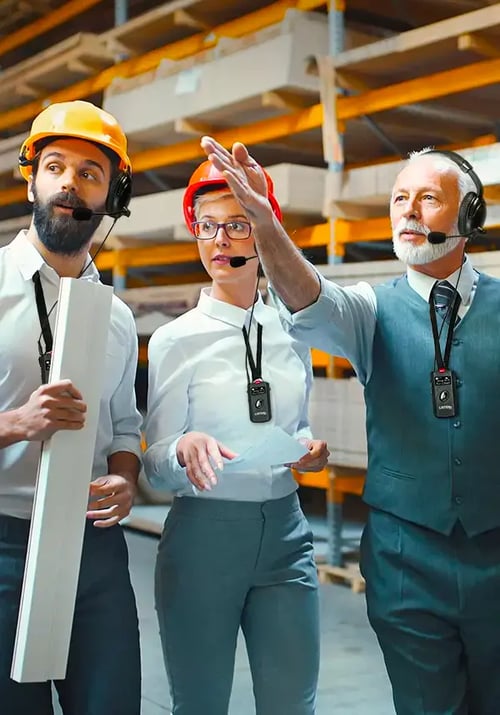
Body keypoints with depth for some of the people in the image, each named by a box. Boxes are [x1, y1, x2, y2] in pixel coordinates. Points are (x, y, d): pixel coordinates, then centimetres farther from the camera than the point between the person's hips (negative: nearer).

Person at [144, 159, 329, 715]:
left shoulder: (291, 335, 7)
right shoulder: (174, 340, -5)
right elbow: (155, 464, -4)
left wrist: (309, 447, -1)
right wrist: (185, 449, -26)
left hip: (285, 531, 3)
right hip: (203, 535, -3)